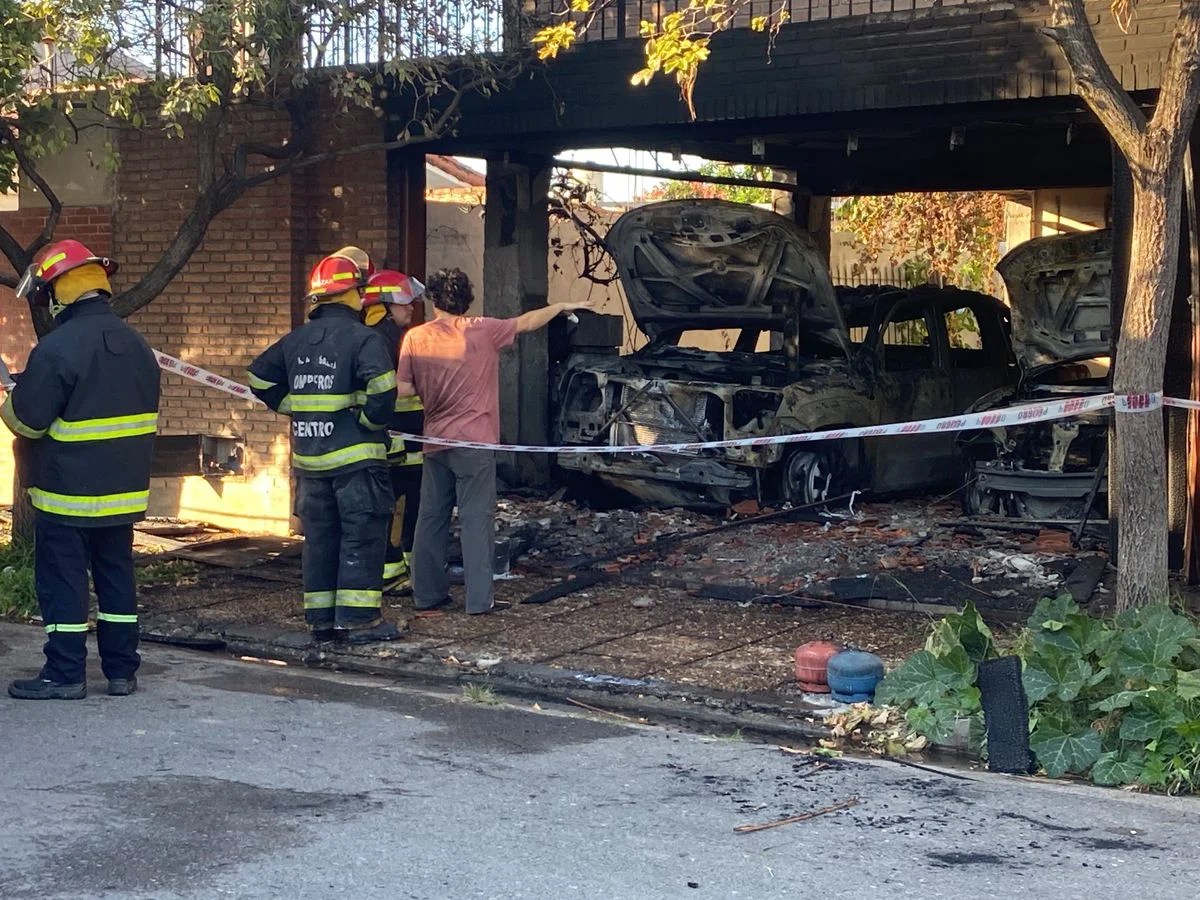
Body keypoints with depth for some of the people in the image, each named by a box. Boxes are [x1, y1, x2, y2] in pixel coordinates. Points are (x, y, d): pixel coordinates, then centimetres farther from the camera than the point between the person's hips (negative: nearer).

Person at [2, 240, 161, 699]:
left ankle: (65, 674, 5)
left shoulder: (57, 347, -19)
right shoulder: (137, 345, 6)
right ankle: (122, 670, 17)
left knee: (62, 581, 2)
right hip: (125, 489, 7)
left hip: (68, 492, -7)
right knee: (116, 576, 13)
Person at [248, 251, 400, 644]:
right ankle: (358, 618, -3)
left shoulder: (295, 340, 10)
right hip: (356, 456, -6)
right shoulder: (364, 338, -12)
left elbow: (260, 378, 16)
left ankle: (320, 618, 16)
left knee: (319, 536, 12)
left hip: (309, 458, 7)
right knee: (362, 536, -1)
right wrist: (373, 420, -10)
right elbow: (382, 386, -25)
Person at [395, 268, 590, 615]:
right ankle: (479, 599, -1)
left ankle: (427, 593, 17)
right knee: (476, 519, -1)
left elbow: (403, 389, -1)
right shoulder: (481, 330, -7)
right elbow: (526, 323, 6)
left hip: (434, 441, 3)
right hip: (474, 442, -3)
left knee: (431, 518, 12)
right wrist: (561, 307, 21)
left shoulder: (415, 337, -1)